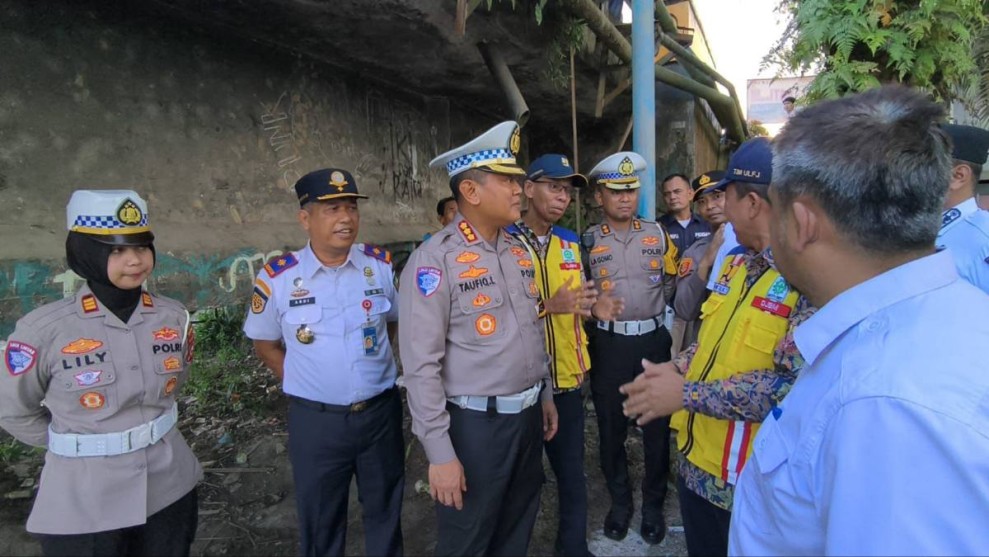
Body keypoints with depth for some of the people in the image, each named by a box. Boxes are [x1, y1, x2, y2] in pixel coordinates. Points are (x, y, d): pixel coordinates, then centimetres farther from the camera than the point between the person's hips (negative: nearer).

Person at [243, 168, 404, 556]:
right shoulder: (278, 278, -9)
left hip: (381, 411, 2)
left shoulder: (382, 265, -4)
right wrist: (300, 384, -1)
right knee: (320, 523, 19)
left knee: (385, 512, 22)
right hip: (316, 419, -1)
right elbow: (266, 344, 5)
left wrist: (387, 368, 6)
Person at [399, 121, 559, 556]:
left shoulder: (519, 250, 7)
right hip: (475, 424, -7)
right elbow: (421, 365, -19)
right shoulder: (435, 260, -18)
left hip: (527, 414, 7)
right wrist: (440, 452, -18)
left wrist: (545, 395, 18)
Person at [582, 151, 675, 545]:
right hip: (609, 343, -1)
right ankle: (619, 501, 30)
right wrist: (593, 307, -19)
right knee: (611, 427, 10)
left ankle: (653, 504, 28)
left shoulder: (657, 233, 5)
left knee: (657, 426, 9)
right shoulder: (588, 240, 1)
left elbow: (670, 283, 11)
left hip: (653, 339, 1)